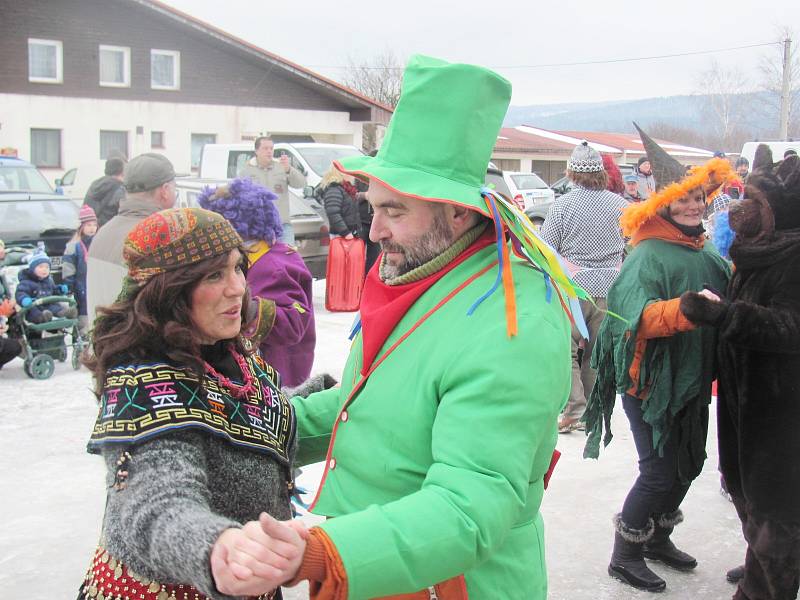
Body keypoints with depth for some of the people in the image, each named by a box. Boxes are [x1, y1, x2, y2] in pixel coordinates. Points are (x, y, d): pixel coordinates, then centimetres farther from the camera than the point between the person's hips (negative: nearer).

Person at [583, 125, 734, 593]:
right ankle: (625, 556, 15)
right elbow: (637, 315, -32)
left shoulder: (705, 253, 8)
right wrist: (686, 309, -45)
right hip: (651, 381, -8)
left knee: (688, 464, 18)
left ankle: (658, 538, 40)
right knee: (661, 472, -3)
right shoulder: (650, 255, -18)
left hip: (691, 380, 8)